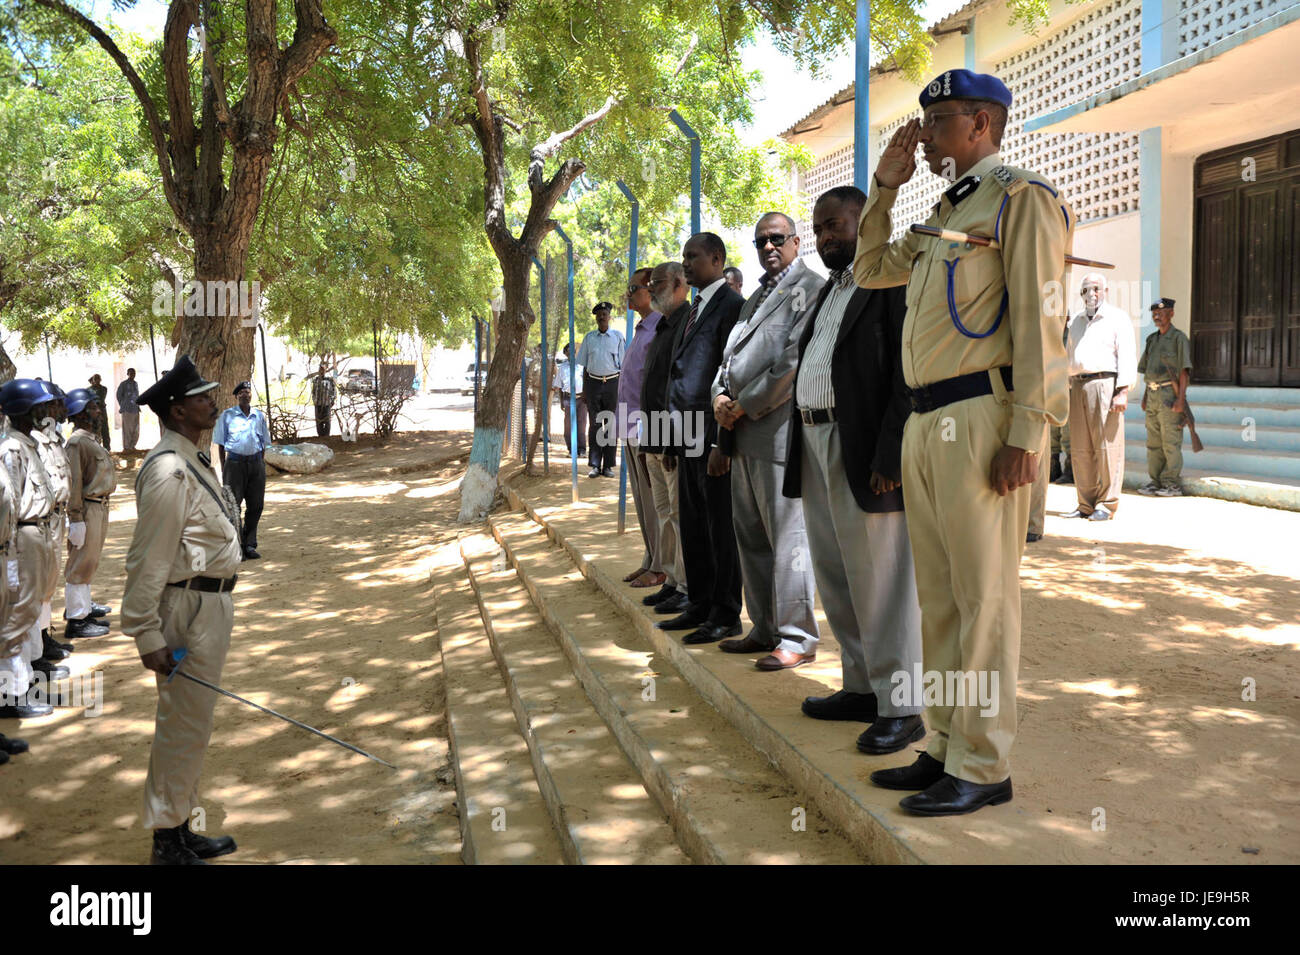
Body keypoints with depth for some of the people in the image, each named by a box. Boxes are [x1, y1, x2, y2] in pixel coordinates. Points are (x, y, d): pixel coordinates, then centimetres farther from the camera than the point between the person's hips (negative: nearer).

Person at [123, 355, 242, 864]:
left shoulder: (193, 459, 12)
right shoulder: (169, 470, -20)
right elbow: (148, 559, -22)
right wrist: (147, 636, -22)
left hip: (211, 601, 10)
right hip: (189, 608, -10)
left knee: (189, 726, 19)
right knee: (185, 728, -1)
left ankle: (179, 829, 32)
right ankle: (166, 843, 13)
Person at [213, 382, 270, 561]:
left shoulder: (259, 415, 12)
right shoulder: (227, 415, 3)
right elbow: (221, 444, 4)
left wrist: (261, 463, 11)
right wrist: (224, 468, -2)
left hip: (256, 462, 3)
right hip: (235, 462, -3)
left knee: (255, 505, 5)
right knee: (233, 505, -4)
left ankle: (249, 545, 16)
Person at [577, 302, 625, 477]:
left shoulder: (617, 336, 5)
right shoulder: (589, 337, 8)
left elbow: (622, 363, 6)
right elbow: (585, 365, 12)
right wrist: (584, 388, 6)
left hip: (612, 383, -1)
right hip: (593, 382, 1)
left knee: (611, 424, 1)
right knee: (594, 424, 1)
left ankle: (608, 466, 6)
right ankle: (595, 465, 5)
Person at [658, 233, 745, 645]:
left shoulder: (731, 305, -10)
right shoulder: (695, 310, 19)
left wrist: (722, 444, -21)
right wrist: (673, 440, 17)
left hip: (713, 438, -9)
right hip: (688, 439, 9)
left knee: (720, 527, -1)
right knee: (693, 526, 14)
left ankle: (726, 615, 7)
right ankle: (700, 604, 25)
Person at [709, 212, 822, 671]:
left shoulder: (810, 289, -7)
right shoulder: (757, 296, 24)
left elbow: (795, 363, -16)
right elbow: (731, 353, 22)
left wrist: (744, 406, -12)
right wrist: (720, 396, 2)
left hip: (778, 431, -10)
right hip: (743, 435, 10)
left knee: (787, 538, -6)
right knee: (751, 537, 13)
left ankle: (797, 639, 1)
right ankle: (765, 629, 23)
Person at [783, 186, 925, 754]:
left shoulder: (895, 279, -8)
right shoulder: (830, 288, 22)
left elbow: (910, 375, -16)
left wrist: (889, 458, -22)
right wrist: (802, 446, 12)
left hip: (865, 452, -9)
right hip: (816, 447, 9)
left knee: (882, 580, -4)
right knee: (836, 579, 14)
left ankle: (901, 707, 5)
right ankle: (862, 687, 25)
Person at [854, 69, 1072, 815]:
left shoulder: (1021, 197, -3)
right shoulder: (946, 215, 23)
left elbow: (1039, 321, -12)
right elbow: (872, 269, 34)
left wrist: (1025, 436, -19)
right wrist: (886, 185, 22)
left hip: (980, 417, -9)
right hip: (925, 421, 9)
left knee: (983, 594, -5)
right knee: (940, 595, 11)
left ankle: (984, 767, 2)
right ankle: (948, 747, 21)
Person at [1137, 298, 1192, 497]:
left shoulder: (1179, 338, -5)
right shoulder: (1152, 339, 17)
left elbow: (1184, 370, -11)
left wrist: (1181, 398, -18)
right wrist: (1145, 396, 16)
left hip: (1169, 394, -7)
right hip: (1152, 394, 7)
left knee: (1171, 442, -7)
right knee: (1154, 442, 8)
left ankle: (1173, 485, -4)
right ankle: (1156, 482, 13)